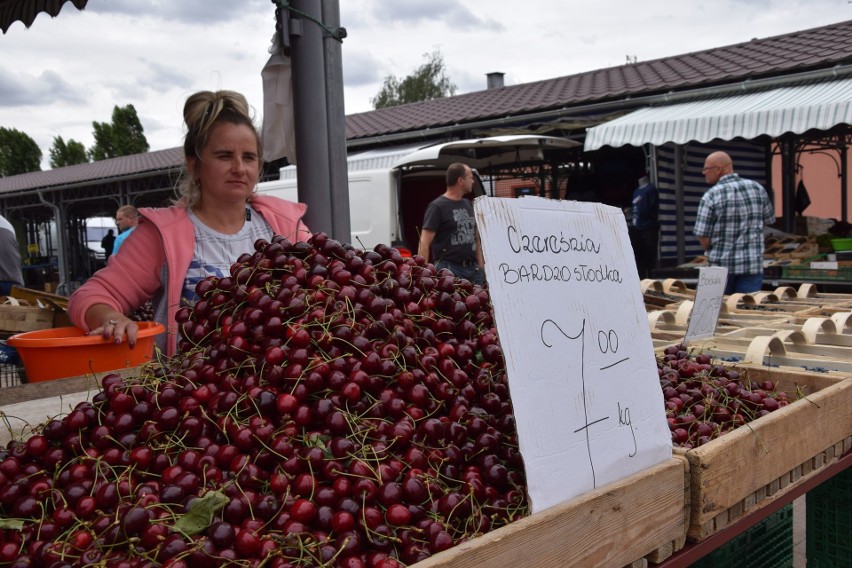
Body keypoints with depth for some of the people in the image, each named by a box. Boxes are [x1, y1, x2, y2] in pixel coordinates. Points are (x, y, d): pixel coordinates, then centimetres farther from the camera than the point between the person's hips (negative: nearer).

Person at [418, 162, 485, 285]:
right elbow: (424, 244, -11)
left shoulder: (469, 205, 17)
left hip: (473, 269, 7)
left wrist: (481, 267, 14)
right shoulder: (437, 206, -5)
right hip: (449, 269, -7)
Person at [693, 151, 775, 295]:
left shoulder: (710, 196, -12)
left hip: (720, 266, -2)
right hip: (753, 264, 3)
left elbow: (702, 236, -11)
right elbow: (769, 220, 13)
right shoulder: (758, 189, 2)